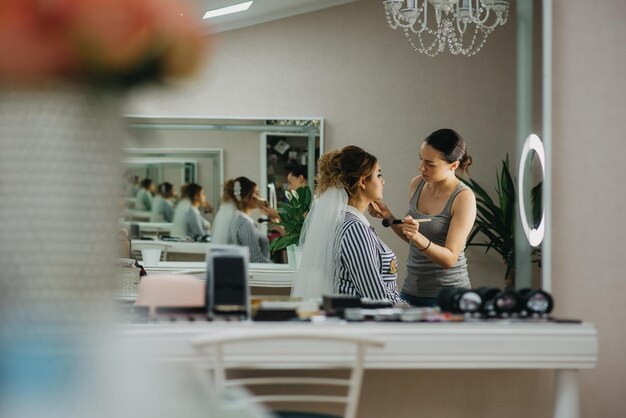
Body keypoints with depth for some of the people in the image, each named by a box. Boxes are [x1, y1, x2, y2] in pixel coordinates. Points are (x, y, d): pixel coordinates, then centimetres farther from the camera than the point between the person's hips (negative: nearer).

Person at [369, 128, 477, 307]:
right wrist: (389, 217, -2)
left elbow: (450, 258, -18)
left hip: (447, 296, -6)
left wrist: (419, 238, -33)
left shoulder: (463, 198, -16)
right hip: (412, 289, 6)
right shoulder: (417, 184, 1)